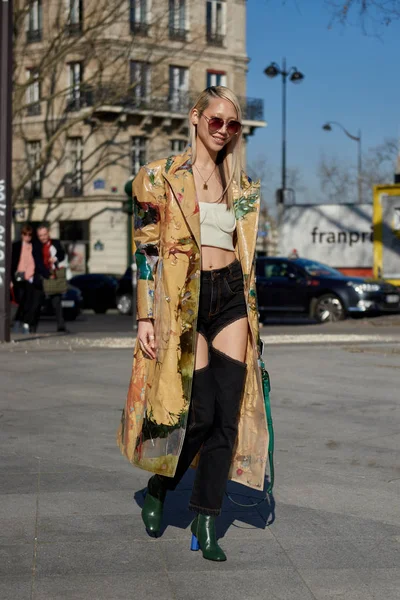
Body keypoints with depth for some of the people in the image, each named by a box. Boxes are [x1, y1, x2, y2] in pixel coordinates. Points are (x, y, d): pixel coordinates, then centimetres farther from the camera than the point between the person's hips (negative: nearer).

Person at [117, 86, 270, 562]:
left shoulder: (241, 185, 15)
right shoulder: (161, 177, 1)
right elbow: (146, 249, -3)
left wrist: (253, 310, 14)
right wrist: (145, 317, -9)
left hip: (231, 297, 5)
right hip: (183, 300, -4)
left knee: (230, 414, -2)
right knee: (201, 412, -8)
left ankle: (206, 523, 8)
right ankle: (157, 489, 21)